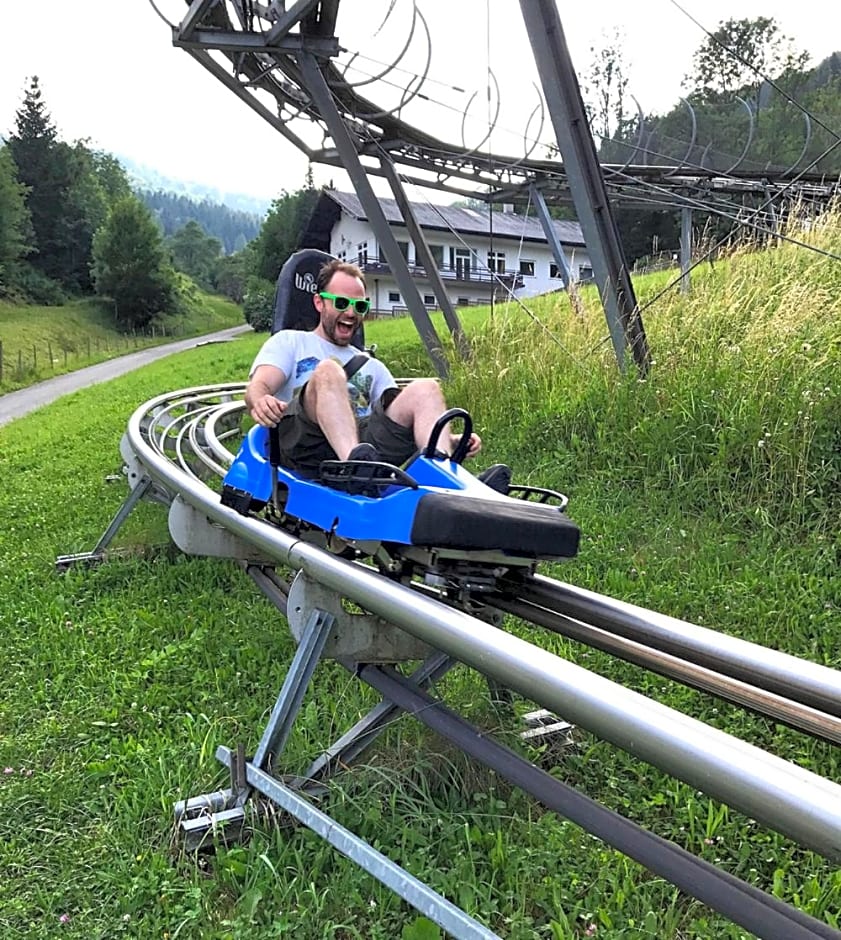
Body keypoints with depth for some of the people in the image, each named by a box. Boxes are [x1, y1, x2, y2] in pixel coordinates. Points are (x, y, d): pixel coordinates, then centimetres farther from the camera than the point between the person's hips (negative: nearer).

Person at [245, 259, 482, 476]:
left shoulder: (372, 367, 33)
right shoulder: (289, 342, 21)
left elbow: (401, 417, 22)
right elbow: (258, 386, 2)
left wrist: (449, 439, 2)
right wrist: (259, 402, -25)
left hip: (366, 444, 4)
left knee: (425, 389, -13)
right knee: (328, 370, -28)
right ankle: (356, 460, -54)